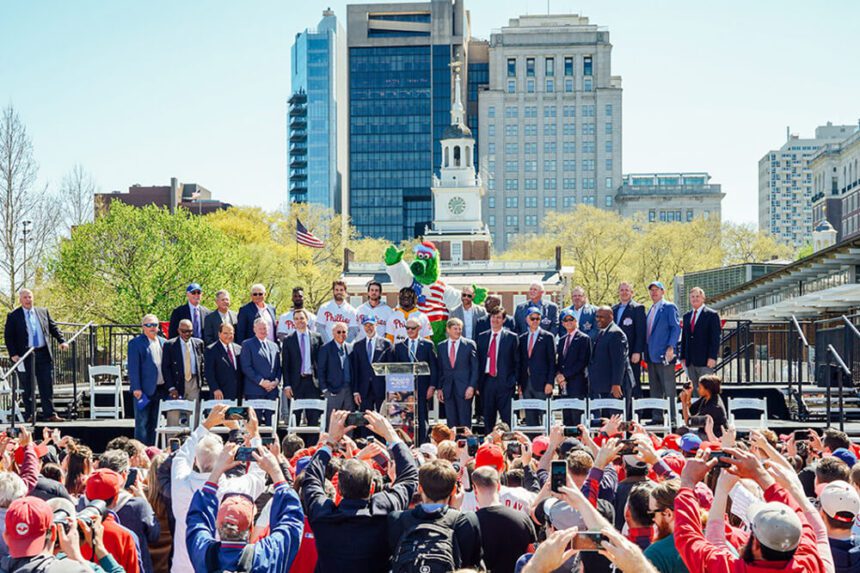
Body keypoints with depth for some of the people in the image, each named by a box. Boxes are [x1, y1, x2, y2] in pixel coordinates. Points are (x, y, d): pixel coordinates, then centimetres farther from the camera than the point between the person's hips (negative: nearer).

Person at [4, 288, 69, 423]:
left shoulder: (43, 311, 11)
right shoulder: (13, 316, 1)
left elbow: (53, 328, 14)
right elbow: (8, 336, 0)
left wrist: (61, 341, -1)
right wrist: (13, 354, -9)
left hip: (44, 354, 3)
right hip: (25, 356, -3)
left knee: (47, 386, 2)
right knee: (27, 389, 4)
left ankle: (50, 414, 5)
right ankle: (30, 416, 11)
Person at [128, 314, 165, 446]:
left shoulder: (162, 342, 13)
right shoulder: (136, 343, -5)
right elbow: (133, 367, -9)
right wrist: (136, 388, -16)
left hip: (160, 389, 6)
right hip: (144, 389, -6)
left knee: (153, 422, 12)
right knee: (142, 422, -4)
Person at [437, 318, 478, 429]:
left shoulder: (469, 345, 1)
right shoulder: (441, 346, 10)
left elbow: (475, 367, 0)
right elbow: (440, 369, 12)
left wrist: (472, 386, -9)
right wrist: (439, 388, 5)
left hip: (464, 389, -3)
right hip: (448, 389, 3)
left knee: (465, 421, -3)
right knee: (451, 422, 5)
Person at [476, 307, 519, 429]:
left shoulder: (512, 337, 1)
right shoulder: (482, 337, 11)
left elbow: (517, 362, 2)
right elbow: (478, 360, 10)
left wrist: (515, 381, -5)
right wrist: (478, 383, 4)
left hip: (505, 382, -3)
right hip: (487, 381, 3)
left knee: (507, 418, -4)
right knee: (488, 417, 8)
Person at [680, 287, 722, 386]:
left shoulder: (712, 315, -1)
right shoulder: (687, 316, 17)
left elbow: (715, 338, -8)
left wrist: (712, 357, -15)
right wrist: (682, 357, 10)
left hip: (705, 361, -6)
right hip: (690, 362, 6)